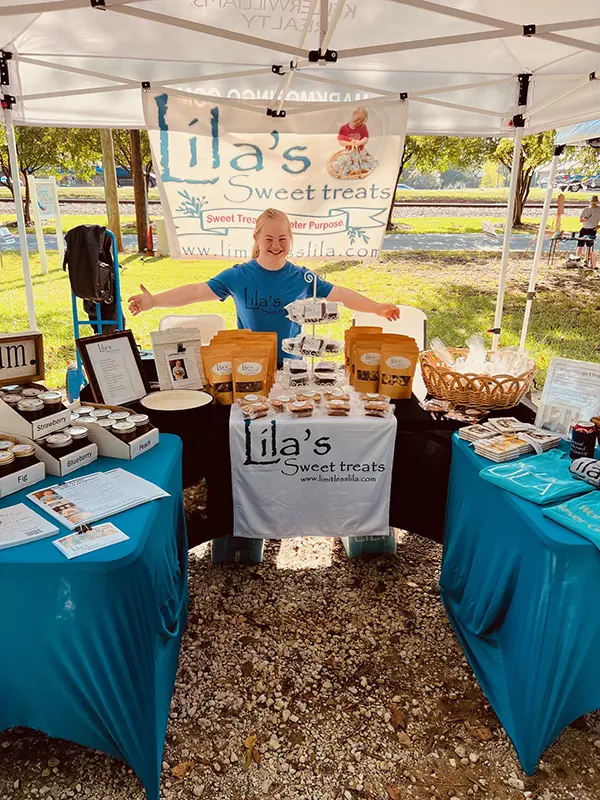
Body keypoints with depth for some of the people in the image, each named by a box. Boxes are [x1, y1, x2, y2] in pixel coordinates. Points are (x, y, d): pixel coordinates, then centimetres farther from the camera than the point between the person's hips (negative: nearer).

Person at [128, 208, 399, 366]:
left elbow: (338, 294, 5)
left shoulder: (302, 277, -1)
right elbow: (198, 291, -6)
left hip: (290, 365, 1)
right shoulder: (238, 275, -5)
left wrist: (376, 308, 6)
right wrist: (153, 301, -13)